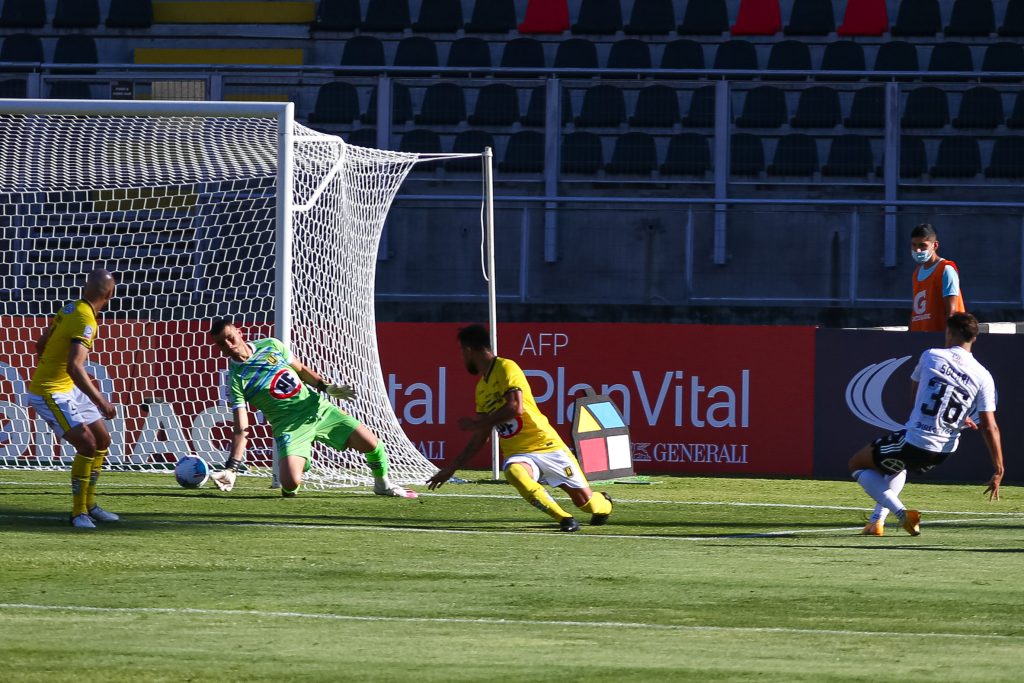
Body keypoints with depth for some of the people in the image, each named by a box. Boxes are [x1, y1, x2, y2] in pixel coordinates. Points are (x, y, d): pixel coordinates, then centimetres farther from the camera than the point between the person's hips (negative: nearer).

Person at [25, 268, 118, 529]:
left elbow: (41, 346, 14)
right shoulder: (86, 322, -24)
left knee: (102, 440, 14)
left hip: (67, 390, 10)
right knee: (87, 444, -18)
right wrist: (100, 401, -31)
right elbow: (74, 367, -33)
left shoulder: (70, 309, 4)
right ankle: (79, 513, -9)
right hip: (50, 394, -10)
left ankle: (89, 505, 23)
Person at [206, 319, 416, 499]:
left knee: (371, 443, -7)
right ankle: (301, 463, 13)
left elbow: (301, 369, 17)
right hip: (289, 425, -3)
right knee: (290, 483, -25)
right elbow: (241, 428, -13)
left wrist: (325, 387, 0)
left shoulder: (271, 346, 2)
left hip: (318, 408, 3)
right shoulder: (235, 380, -9)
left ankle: (382, 484, 24)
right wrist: (232, 467, -23)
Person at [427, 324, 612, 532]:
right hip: (518, 453, 5)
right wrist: (451, 468, 19)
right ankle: (564, 518, -21)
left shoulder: (506, 368, -9)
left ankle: (604, 504, 36)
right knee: (514, 472, -33)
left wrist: (476, 423, -15)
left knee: (584, 501, -3)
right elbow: (481, 437, 20)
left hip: (547, 445, -5)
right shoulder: (481, 388, 13)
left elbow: (516, 407, -23)